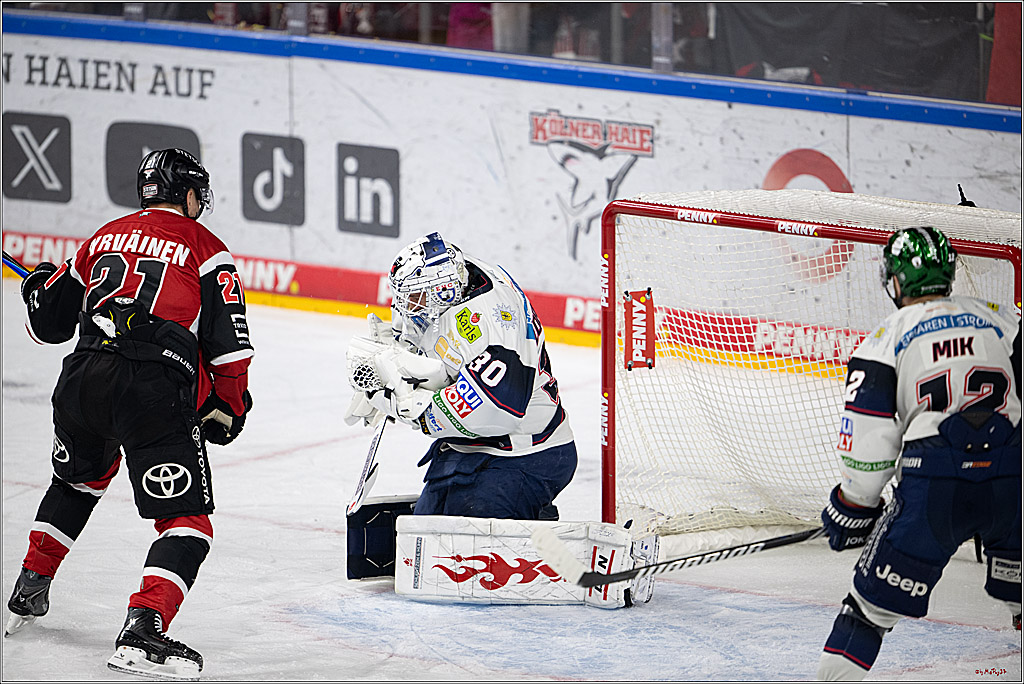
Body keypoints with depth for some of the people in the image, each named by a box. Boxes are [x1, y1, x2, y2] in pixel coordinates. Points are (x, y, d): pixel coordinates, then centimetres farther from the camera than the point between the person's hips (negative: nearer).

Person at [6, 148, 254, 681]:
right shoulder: (204, 247, 9)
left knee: (77, 479, 35)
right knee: (187, 521, -2)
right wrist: (228, 407, 14)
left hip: (83, 379, 6)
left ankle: (27, 595, 39)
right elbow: (229, 342, 0)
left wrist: (38, 291, 52)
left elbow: (47, 322, 29)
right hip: (156, 392, -6)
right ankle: (143, 632, -22)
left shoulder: (106, 237, 22)